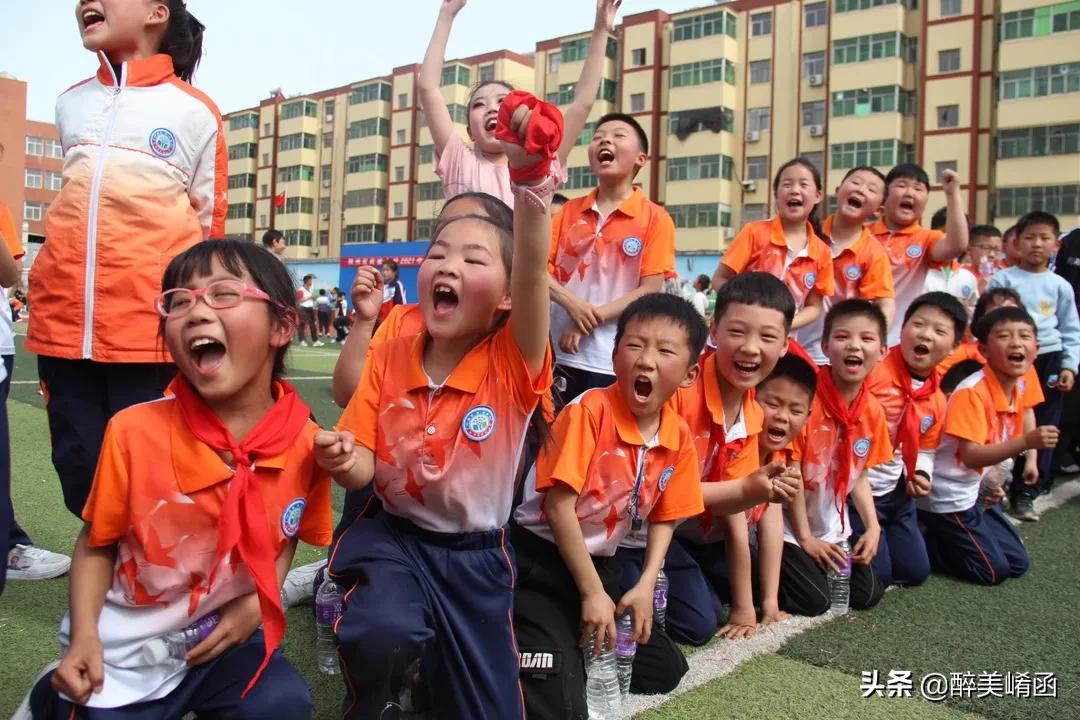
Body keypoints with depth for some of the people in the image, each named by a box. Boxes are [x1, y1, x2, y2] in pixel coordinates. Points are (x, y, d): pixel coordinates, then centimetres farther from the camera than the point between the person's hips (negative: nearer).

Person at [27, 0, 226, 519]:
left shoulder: (195, 112, 2)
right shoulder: (70, 104, 16)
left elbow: (208, 227, 5)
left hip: (150, 323, -4)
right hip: (62, 319, 5)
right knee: (78, 470, 9)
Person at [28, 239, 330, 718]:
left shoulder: (305, 442, -15)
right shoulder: (134, 430, -19)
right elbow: (96, 543, -5)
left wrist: (257, 603, -8)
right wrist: (83, 636, -16)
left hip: (227, 633, 1)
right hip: (126, 646, -1)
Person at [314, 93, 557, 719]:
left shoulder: (514, 361, -17)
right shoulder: (391, 358, -6)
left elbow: (533, 273, -37)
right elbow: (365, 467, -2)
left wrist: (532, 180, -54)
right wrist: (344, 459, -27)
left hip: (475, 553, 0)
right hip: (393, 535, 1)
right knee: (381, 635, -31)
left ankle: (426, 662, 42)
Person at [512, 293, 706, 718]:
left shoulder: (679, 437, -3)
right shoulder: (590, 410, -22)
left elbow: (663, 520, 8)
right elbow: (558, 507, -22)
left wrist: (645, 586, -6)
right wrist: (591, 593, -18)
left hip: (600, 562, 7)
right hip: (540, 559, -7)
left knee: (664, 671, 14)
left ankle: (578, 648, 26)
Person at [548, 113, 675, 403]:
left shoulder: (655, 219, -2)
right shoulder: (569, 211, 8)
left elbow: (650, 290, -8)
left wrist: (592, 318, -14)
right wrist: (571, 303, -15)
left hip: (616, 363, -3)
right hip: (560, 354, 3)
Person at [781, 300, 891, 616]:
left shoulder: (873, 411, -3)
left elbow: (859, 476, 8)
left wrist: (873, 527, -4)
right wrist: (805, 538, -14)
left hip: (834, 530, 7)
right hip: (791, 528, -6)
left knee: (869, 594, 5)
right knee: (815, 601, -14)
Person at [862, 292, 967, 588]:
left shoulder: (937, 401, 3)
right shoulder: (873, 370, -22)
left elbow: (925, 449, 17)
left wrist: (921, 475, -3)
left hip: (898, 493, 8)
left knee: (915, 572, 15)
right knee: (877, 579, -3)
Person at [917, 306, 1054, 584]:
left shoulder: (1015, 393, 4)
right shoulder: (972, 393, -23)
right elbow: (971, 456, -31)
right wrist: (1027, 441, -41)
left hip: (975, 493, 9)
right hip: (947, 498, -9)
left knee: (1018, 563, 15)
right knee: (994, 571, -4)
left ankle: (938, 538, 20)